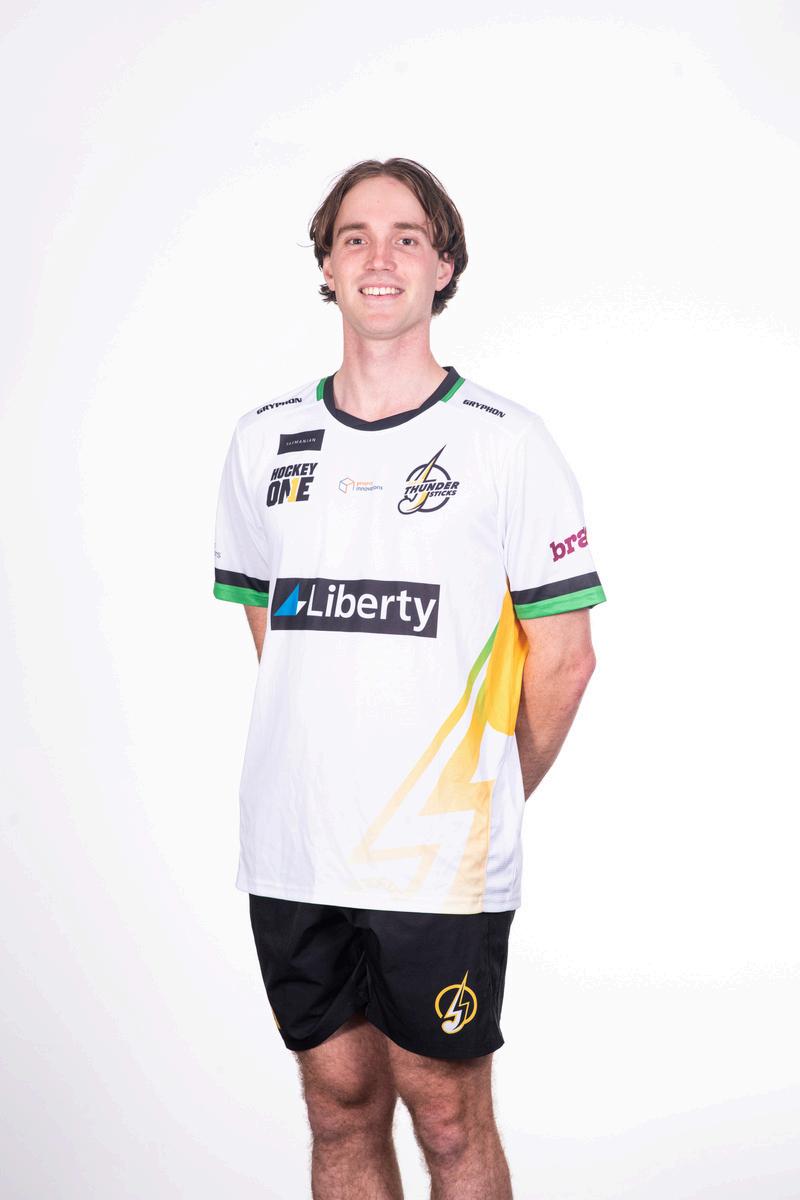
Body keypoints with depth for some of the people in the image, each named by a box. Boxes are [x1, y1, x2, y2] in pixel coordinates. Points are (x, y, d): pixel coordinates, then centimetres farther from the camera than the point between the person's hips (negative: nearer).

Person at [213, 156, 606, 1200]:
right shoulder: (265, 440, 7)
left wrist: (486, 799, 7)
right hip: (291, 850, 4)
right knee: (340, 1106, 14)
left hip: (441, 865, -3)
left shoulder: (504, 441, -5)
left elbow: (563, 655, -1)